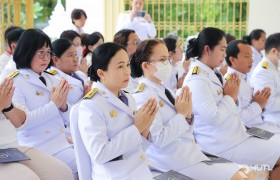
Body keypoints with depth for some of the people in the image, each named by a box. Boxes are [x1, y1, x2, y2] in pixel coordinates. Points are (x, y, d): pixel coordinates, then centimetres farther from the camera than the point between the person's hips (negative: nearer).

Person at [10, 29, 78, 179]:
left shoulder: (52, 79, 11)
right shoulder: (15, 82, -5)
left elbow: (68, 119, 14)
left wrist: (63, 105, -7)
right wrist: (53, 105, -16)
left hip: (62, 142, 6)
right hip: (39, 148, -6)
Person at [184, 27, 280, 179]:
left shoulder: (211, 74, 11)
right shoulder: (197, 80, -18)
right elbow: (214, 117, -26)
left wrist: (233, 95, -3)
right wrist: (230, 96, -12)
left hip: (235, 135, 10)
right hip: (223, 145, -10)